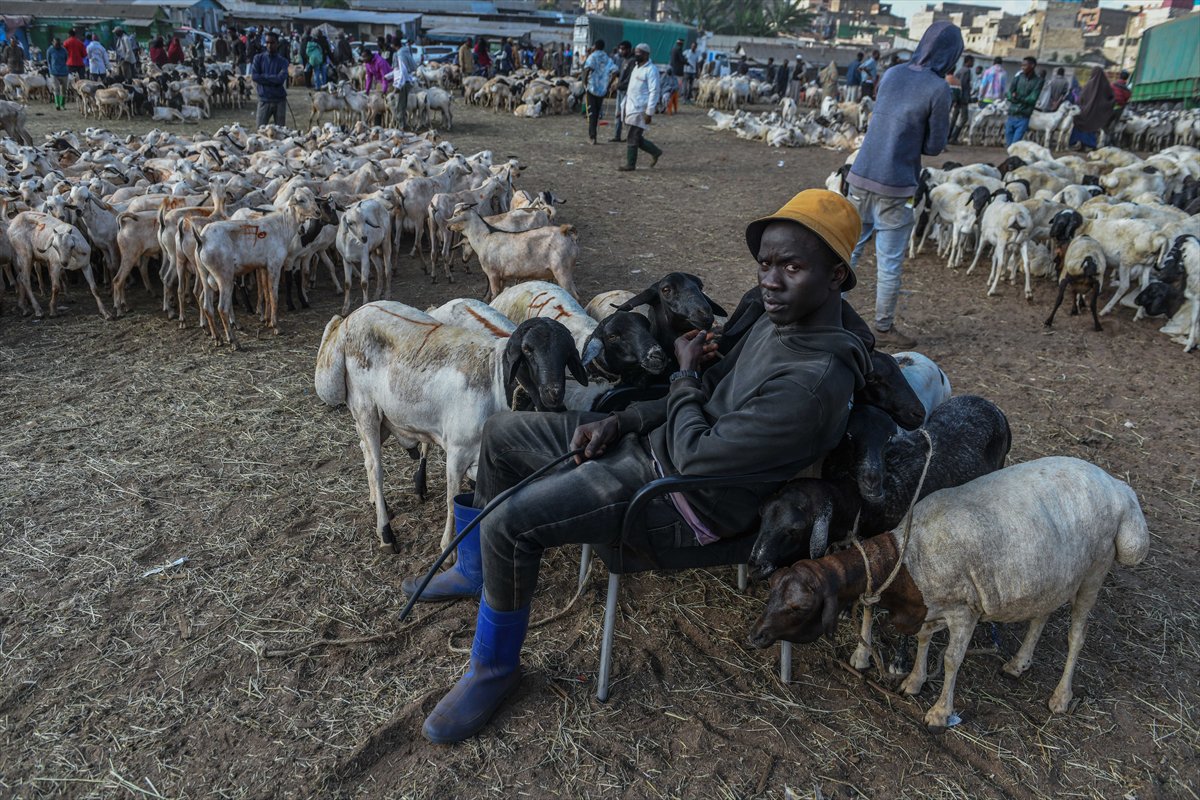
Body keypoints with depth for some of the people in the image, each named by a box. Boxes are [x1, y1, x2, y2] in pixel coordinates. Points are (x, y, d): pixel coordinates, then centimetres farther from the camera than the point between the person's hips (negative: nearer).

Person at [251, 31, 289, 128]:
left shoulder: (283, 61, 3)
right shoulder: (259, 58, 5)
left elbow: (281, 78, -13)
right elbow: (254, 76, -8)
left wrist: (263, 76, -8)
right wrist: (273, 79, -11)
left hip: (279, 100, 0)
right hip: (264, 100, 0)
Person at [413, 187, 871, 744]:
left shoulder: (815, 382, -29)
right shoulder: (782, 319, 1)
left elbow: (695, 457, -25)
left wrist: (685, 375, -8)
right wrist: (620, 422, 1)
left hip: (686, 501, -10)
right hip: (655, 444, 10)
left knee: (509, 525, -23)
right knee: (502, 432, 13)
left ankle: (495, 666, 5)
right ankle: (476, 573, 34)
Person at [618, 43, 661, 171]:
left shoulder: (651, 70, -13)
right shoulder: (637, 67, 16)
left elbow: (654, 92, -18)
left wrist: (649, 112, -22)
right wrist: (624, 106, 20)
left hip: (641, 110, -9)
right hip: (632, 108, 9)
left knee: (632, 138, -5)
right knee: (636, 137, 12)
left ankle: (630, 164, 5)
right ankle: (655, 151, 27)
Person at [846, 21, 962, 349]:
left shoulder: (891, 74, 8)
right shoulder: (938, 89, -9)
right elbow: (935, 146, -4)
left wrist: (908, 139, 11)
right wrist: (914, 143, 13)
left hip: (861, 177, 6)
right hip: (894, 187, -5)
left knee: (848, 250, 14)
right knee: (889, 263, 6)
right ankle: (884, 328, 17)